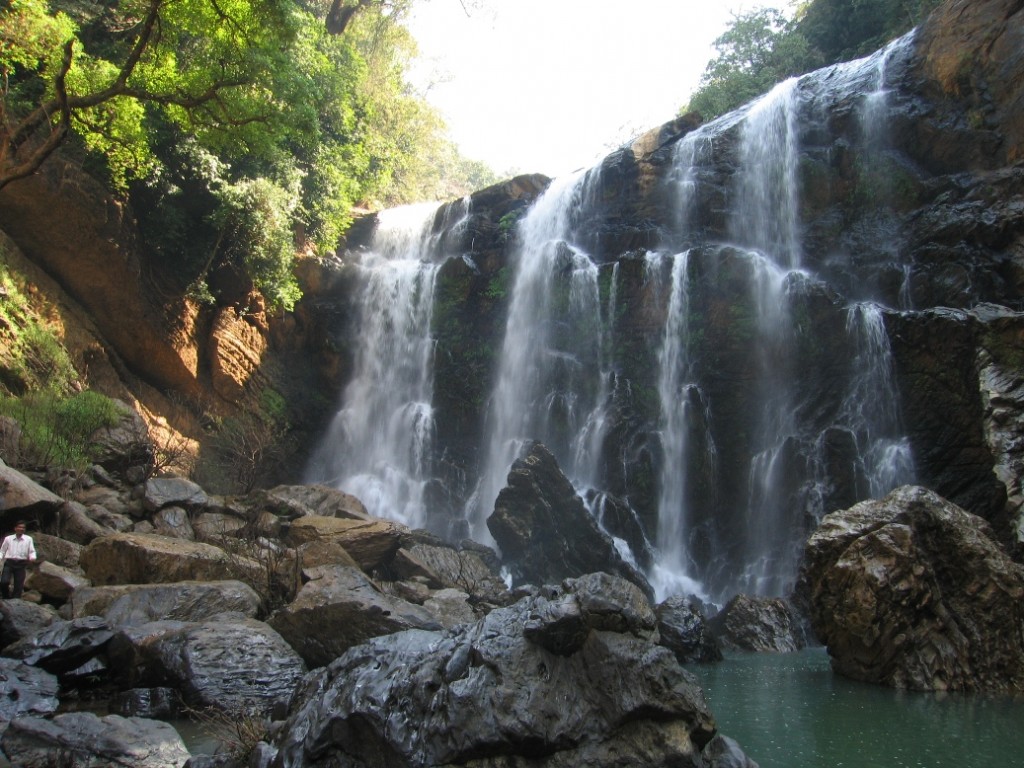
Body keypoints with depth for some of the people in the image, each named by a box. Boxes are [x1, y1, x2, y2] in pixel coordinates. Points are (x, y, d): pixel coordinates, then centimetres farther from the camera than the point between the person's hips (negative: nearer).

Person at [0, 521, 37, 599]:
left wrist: (32, 558, -16)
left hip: (21, 564, 1)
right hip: (9, 563, -1)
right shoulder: (8, 539, 8)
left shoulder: (28, 539, 7)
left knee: (19, 585, 0)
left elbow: (32, 551, 5)